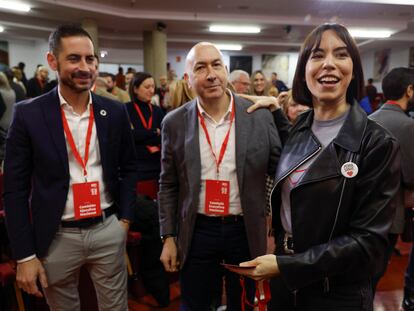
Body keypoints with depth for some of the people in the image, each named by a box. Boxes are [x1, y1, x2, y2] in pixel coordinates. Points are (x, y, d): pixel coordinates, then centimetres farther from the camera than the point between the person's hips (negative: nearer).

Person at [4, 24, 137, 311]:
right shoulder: (28, 114, -8)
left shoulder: (115, 112, -1)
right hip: (56, 238, -1)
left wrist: (125, 217, 3)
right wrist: (24, 255, -5)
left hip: (108, 230, 2)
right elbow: (16, 188, -5)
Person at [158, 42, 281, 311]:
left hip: (247, 231, 0)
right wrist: (168, 237, 2)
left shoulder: (260, 116, -7)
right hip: (197, 232, 1)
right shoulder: (175, 123, -4)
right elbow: (168, 186, 2)